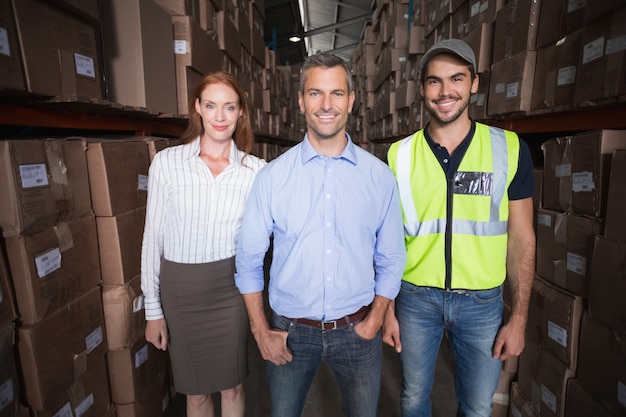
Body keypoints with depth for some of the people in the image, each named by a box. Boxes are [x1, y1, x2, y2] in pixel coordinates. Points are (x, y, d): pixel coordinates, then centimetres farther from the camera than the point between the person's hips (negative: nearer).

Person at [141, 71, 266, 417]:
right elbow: (153, 237, -2)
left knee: (231, 386, 17)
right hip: (180, 289, 0)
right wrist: (153, 309, 0)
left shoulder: (256, 170, -5)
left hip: (231, 288, 0)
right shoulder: (167, 161, -5)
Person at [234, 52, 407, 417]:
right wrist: (261, 331, -2)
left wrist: (373, 322, -4)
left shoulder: (380, 176, -6)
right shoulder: (273, 176, -8)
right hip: (290, 331, 0)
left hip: (356, 330, 1)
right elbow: (249, 260, -3)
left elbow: (391, 259, 1)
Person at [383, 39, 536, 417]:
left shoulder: (510, 148, -5)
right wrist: (386, 307, 1)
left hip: (483, 301, 0)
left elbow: (521, 237, 0)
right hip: (416, 298, 0)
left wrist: (519, 317, -1)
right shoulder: (400, 154, -4)